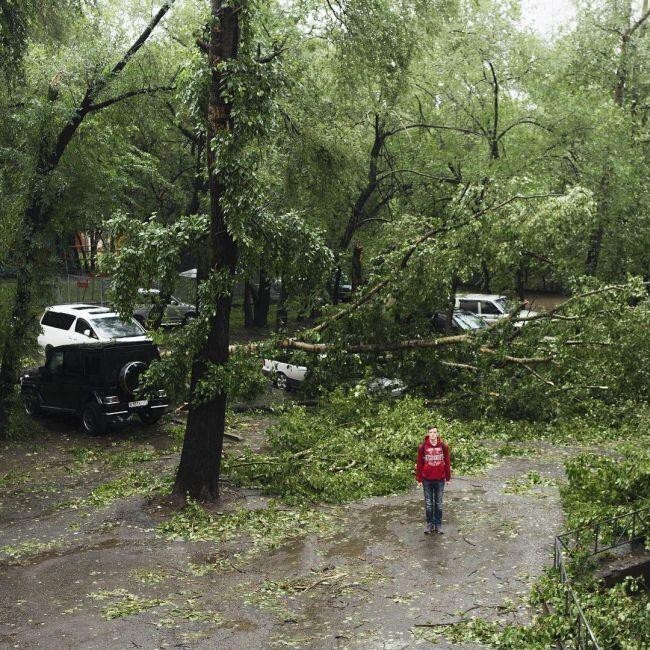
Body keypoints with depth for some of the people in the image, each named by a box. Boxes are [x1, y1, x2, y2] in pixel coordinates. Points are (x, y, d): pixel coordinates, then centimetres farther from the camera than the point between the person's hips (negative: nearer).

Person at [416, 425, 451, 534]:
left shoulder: (443, 446, -5)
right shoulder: (422, 446, -7)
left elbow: (447, 462, 2)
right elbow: (419, 463, -2)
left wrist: (448, 477, 5)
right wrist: (419, 479, 0)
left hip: (440, 479, 0)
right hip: (427, 480, 0)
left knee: (439, 503, 10)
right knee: (428, 503, 9)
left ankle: (438, 524, 21)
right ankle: (429, 523, 21)